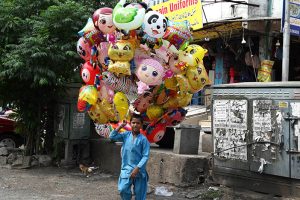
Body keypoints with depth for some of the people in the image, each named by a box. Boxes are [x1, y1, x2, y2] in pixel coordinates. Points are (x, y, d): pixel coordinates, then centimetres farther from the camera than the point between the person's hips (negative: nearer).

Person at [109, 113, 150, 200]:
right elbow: (112, 136, -3)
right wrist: (120, 126, -5)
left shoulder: (143, 139, -8)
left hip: (139, 170, -2)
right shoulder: (126, 135, 3)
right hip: (126, 169, 2)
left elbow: (145, 156, -10)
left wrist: (137, 168, -17)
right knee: (123, 189, -8)